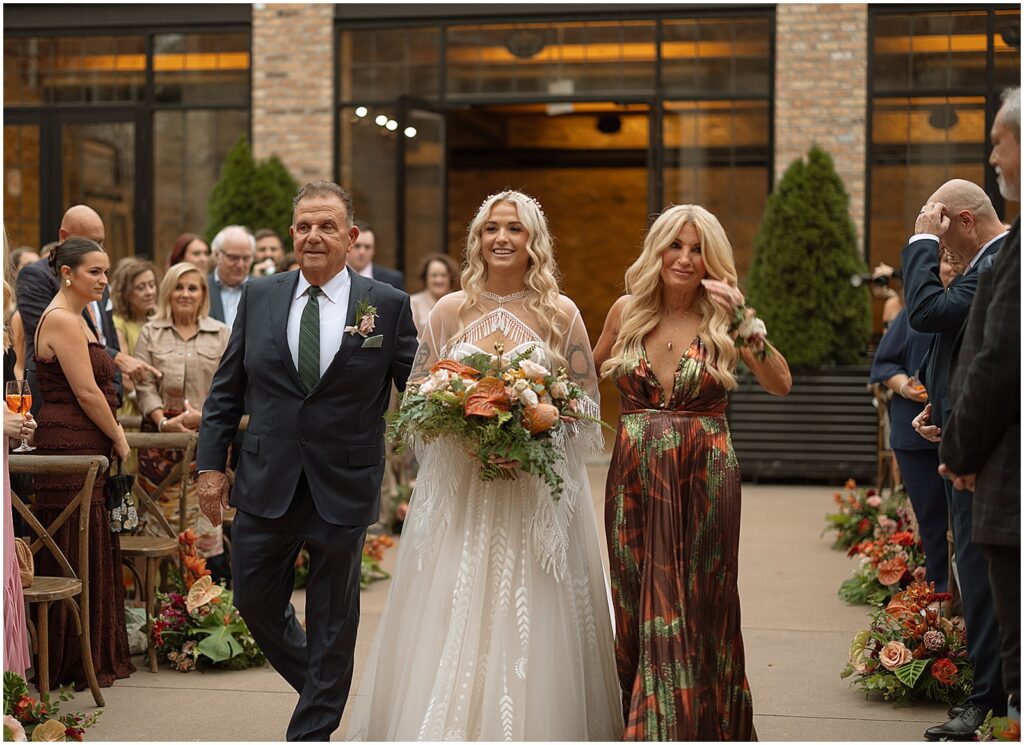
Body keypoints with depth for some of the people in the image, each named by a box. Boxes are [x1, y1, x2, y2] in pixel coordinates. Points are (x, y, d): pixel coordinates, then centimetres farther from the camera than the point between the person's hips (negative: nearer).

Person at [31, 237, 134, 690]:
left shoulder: (76, 319, 18)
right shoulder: (61, 320, -13)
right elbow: (86, 392, -17)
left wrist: (114, 437, 8)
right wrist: (119, 438, -6)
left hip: (86, 449, 10)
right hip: (69, 447, -10)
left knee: (92, 554, 13)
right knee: (75, 555, -4)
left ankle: (97, 658, 20)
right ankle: (73, 665, 3)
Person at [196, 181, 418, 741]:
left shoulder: (388, 306, -4)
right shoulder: (258, 297, 4)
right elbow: (226, 390, 7)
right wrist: (211, 464, 3)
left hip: (345, 490, -3)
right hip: (266, 484, 3)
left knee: (333, 618, 8)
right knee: (255, 601, 11)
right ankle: (318, 684, 38)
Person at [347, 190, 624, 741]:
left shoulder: (560, 314, 3)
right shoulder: (450, 311, 7)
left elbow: (586, 400, 5)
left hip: (537, 486, -1)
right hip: (459, 485, 1)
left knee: (529, 626, -1)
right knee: (451, 622, -1)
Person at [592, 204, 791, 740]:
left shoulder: (720, 317, -2)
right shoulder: (626, 311, 5)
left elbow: (780, 385, -14)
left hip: (704, 479, -2)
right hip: (634, 479, 2)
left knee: (696, 610, 3)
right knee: (639, 611, 7)